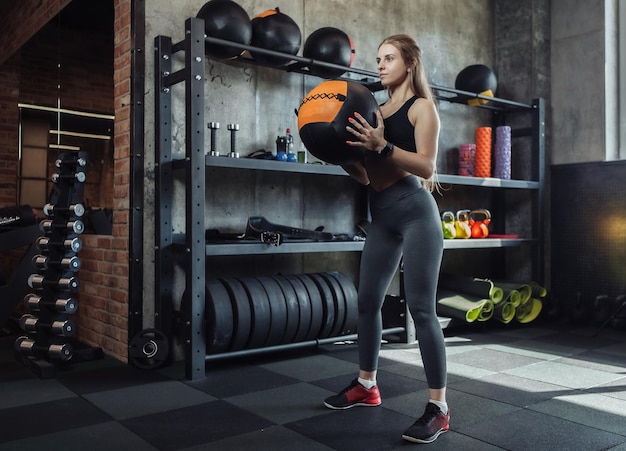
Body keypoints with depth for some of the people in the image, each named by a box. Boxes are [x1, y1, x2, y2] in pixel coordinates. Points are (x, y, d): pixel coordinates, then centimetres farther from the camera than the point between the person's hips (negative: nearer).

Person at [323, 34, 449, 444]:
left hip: (414, 210, -7)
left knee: (422, 308, -8)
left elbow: (426, 166, -13)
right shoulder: (377, 111, 17)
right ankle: (366, 386, 29)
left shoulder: (422, 106, 0)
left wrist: (381, 145, -23)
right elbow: (367, 176, 14)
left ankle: (439, 407, 1)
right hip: (382, 214, 7)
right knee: (369, 300, 11)